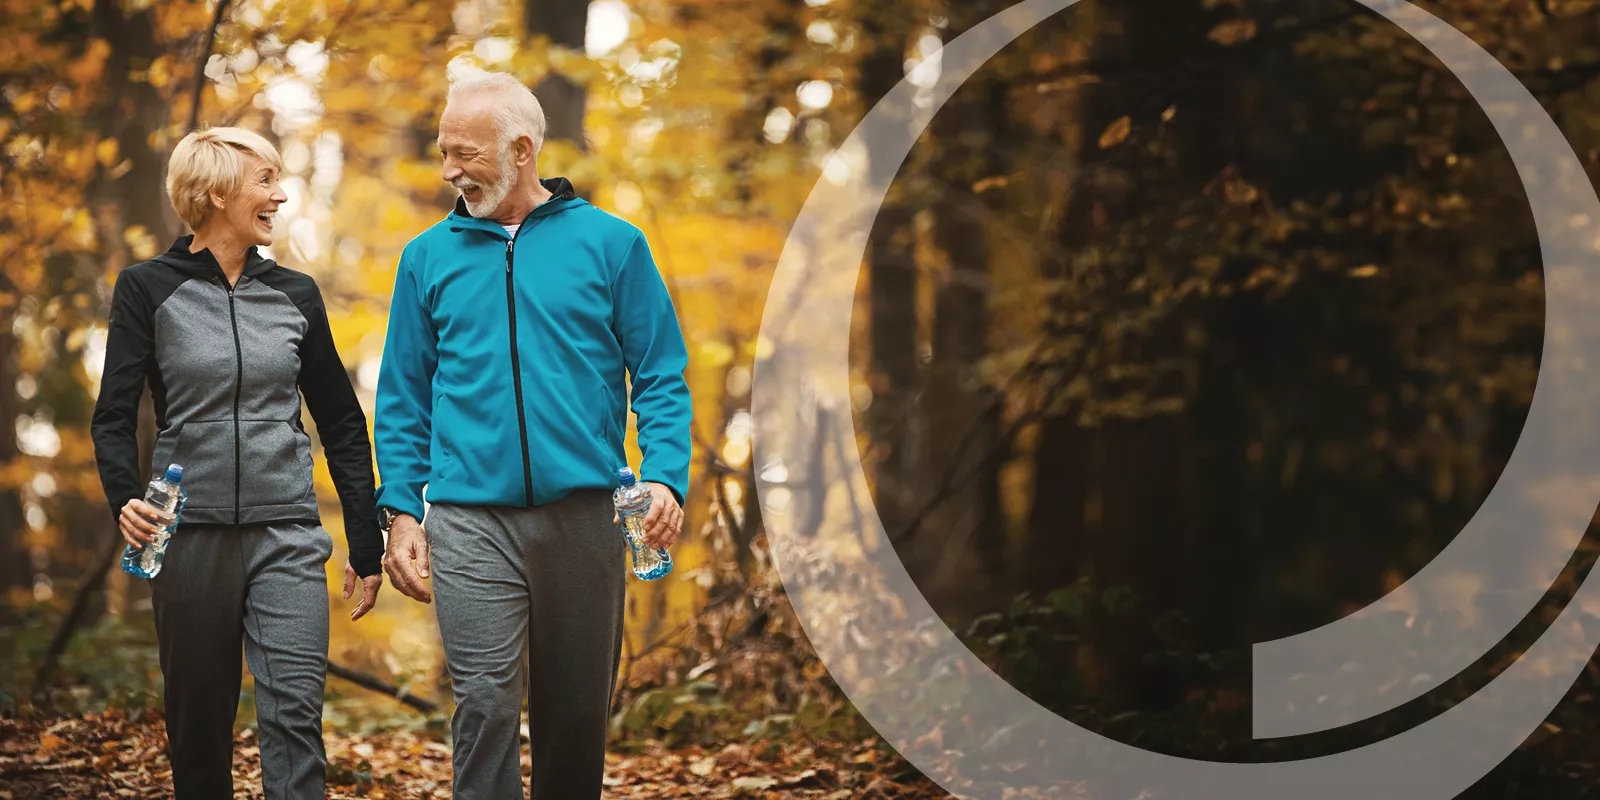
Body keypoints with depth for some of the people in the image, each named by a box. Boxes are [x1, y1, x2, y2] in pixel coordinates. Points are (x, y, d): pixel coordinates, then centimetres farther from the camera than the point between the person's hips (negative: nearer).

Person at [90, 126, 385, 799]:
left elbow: (341, 423, 14)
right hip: (190, 534, -1)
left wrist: (367, 544, 11)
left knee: (295, 708, -12)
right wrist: (125, 498, -22)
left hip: (287, 534, 1)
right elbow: (114, 417, -2)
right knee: (198, 718, 5)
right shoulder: (148, 289, 2)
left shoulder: (295, 295, 10)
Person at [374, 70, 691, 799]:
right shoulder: (429, 258, 9)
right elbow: (402, 401, 11)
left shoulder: (610, 244, 4)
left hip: (585, 514, 0)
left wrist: (665, 475, -13)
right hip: (470, 520, 0)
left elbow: (661, 376, 3)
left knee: (577, 709, 8)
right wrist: (401, 510, 1)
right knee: (486, 703, -10)